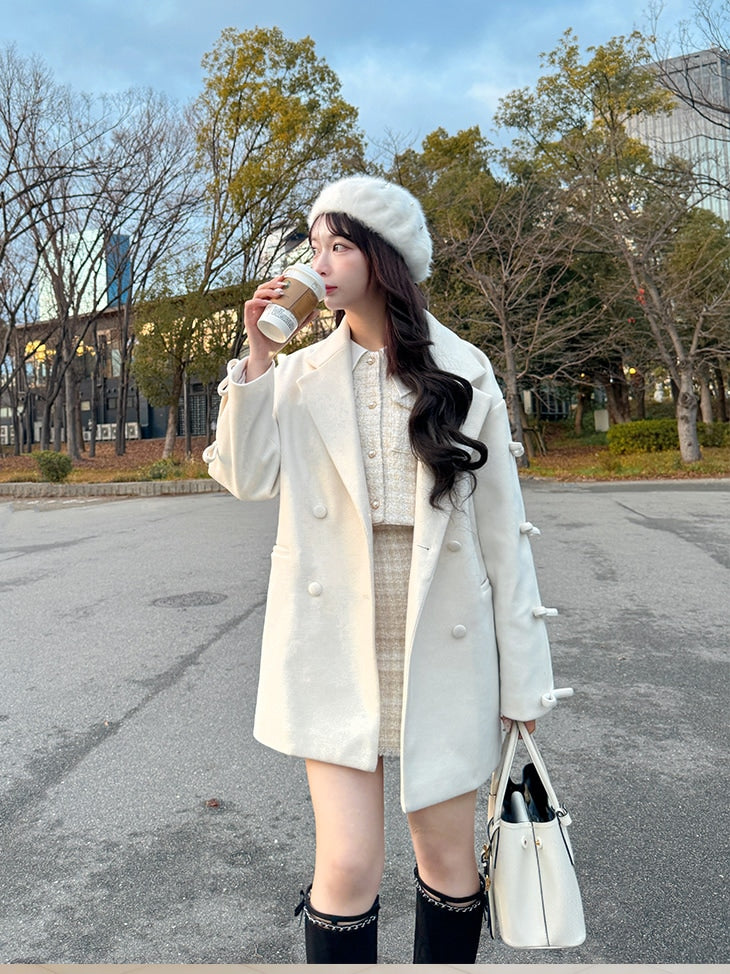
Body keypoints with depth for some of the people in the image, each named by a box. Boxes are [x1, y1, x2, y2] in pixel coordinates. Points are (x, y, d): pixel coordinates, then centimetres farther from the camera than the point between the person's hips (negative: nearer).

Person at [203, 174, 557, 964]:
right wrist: (258, 357, -13)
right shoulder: (302, 376, 5)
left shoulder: (463, 373, -1)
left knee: (447, 858, 13)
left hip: (442, 648, 0)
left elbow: (502, 528, -1)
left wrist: (522, 677, 0)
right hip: (337, 649, 1)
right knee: (347, 866, 0)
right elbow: (247, 477, -7)